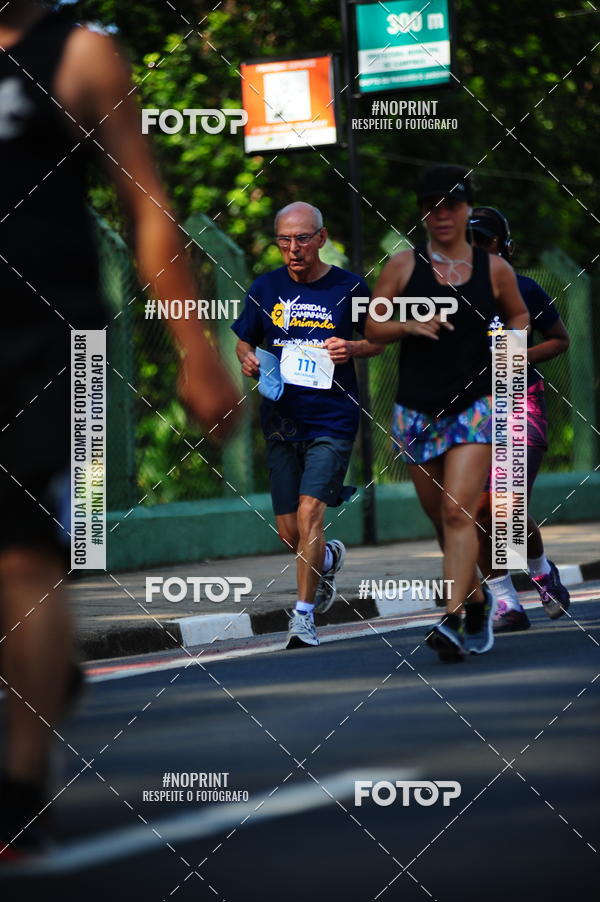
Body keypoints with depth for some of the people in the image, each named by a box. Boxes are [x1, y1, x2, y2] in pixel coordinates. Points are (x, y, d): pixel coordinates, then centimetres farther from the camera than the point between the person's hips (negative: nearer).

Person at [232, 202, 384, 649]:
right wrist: (248, 358, -6)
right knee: (289, 535, 8)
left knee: (309, 511, -19)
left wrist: (352, 349, -13)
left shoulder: (349, 287, -2)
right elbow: (244, 340, 17)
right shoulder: (266, 287, 5)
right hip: (280, 420, 4)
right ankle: (330, 559, 43)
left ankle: (304, 616, -12)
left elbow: (380, 342, 8)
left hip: (332, 420, -4)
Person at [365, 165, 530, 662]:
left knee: (458, 512, -18)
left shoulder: (494, 269, 2)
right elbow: (372, 327, 2)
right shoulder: (403, 266, 2)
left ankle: (452, 620, -23)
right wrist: (409, 325, -17)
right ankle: (477, 601, 35)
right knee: (441, 519, 12)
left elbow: (519, 314, 19)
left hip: (475, 406, -2)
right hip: (417, 410, 2)